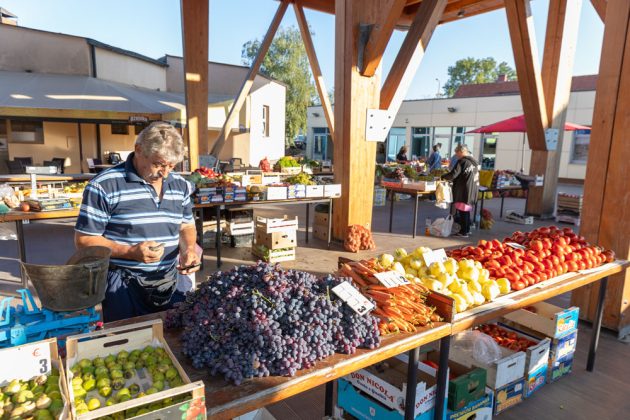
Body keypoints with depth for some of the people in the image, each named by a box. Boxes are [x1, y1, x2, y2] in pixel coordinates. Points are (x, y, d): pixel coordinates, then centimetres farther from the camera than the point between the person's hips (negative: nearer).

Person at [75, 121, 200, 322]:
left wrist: (189, 249, -6)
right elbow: (84, 240, -9)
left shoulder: (181, 185, 5)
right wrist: (131, 252, -22)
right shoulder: (104, 186, -11)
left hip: (169, 282, 5)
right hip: (124, 284, -4)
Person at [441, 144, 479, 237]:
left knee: (462, 211, -1)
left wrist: (443, 177, 0)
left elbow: (453, 174, -18)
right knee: (467, 210, 17)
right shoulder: (474, 161, 12)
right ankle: (467, 230, 24)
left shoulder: (462, 161, -13)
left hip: (464, 190, -8)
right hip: (473, 190, 8)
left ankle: (464, 232, 3)